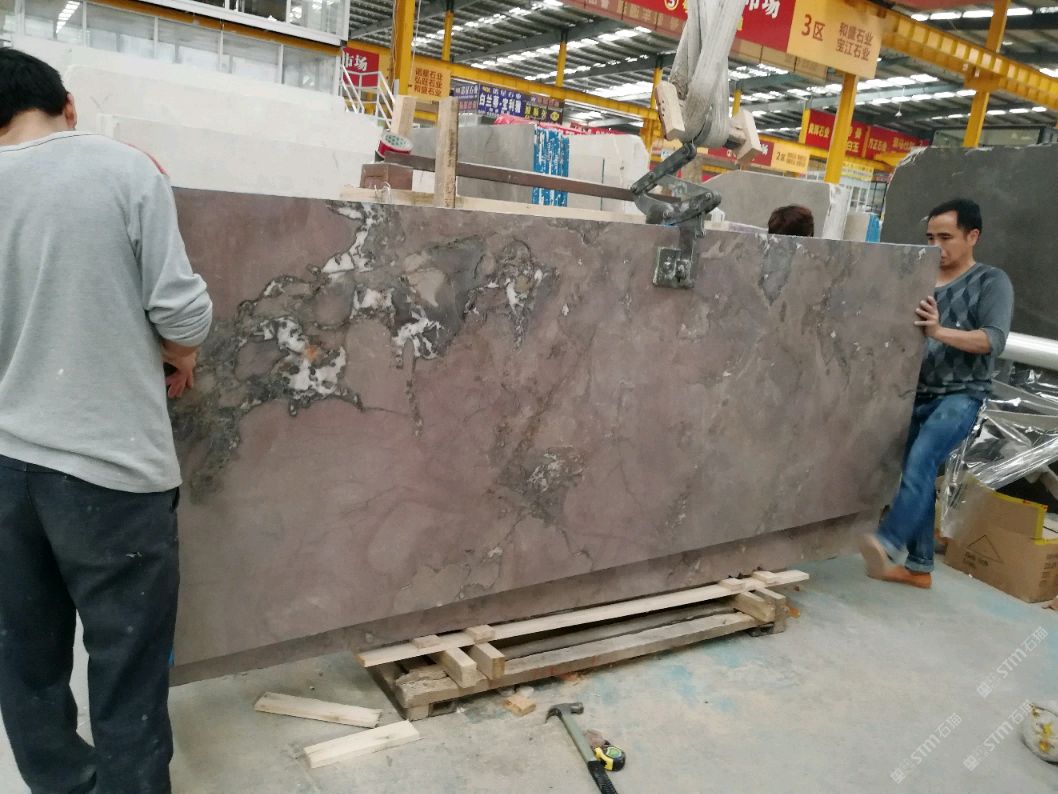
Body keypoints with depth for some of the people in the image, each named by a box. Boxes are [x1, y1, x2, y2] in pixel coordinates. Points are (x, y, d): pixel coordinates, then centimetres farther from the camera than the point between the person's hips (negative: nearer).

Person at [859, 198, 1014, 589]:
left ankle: (889, 542, -31)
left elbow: (994, 339, -15)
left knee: (921, 458, -28)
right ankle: (919, 565, 16)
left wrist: (940, 332, -31)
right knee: (918, 472, 7)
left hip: (960, 395, -5)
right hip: (917, 392, 5)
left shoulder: (992, 282, -1)